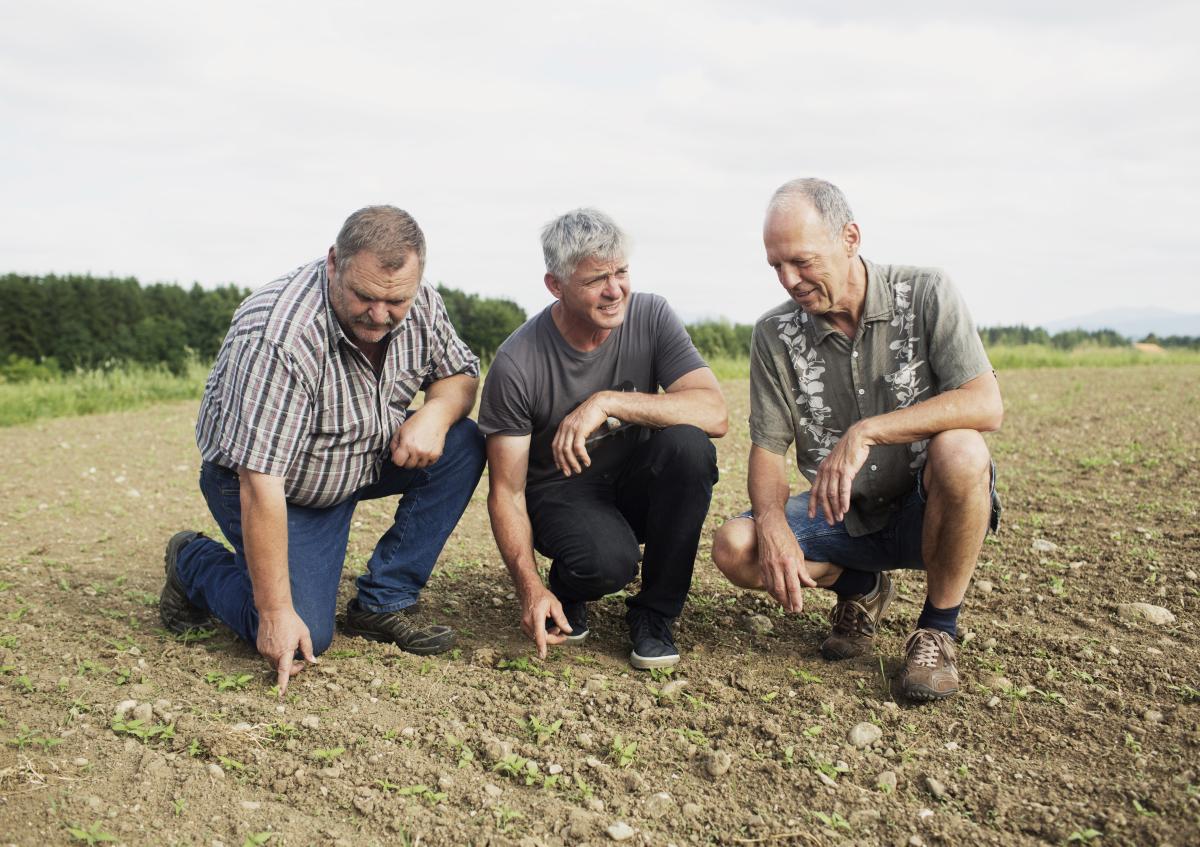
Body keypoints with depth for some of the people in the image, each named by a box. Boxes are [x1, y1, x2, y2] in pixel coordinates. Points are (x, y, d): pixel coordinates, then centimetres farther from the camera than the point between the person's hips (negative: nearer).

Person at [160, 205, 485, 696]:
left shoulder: (420, 305, -15)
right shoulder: (279, 337, -35)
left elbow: (461, 373, 2)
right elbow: (260, 484, -35)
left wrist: (438, 412, -24)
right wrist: (275, 612, -32)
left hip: (368, 456, 6)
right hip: (273, 481, -6)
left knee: (463, 446, -15)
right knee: (304, 637, -17)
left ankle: (382, 605, -6)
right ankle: (193, 564, 13)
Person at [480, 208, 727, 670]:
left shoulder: (650, 316, -12)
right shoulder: (516, 366, -19)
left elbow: (714, 414, -24)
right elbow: (506, 492, -14)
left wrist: (607, 401, -34)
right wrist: (531, 589, -26)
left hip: (636, 484, 3)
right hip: (560, 491, -3)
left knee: (688, 444, -30)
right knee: (606, 560, -36)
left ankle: (653, 613, -10)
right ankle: (566, 591, 5)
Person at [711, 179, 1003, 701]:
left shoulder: (926, 296, -12)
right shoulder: (775, 334, -4)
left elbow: (986, 405, -23)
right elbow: (767, 448, -4)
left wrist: (866, 431, -33)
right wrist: (773, 525, -25)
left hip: (926, 511, -3)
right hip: (842, 516, 3)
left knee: (959, 452, -36)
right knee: (735, 548, -22)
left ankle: (937, 628, -12)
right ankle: (860, 589, 10)